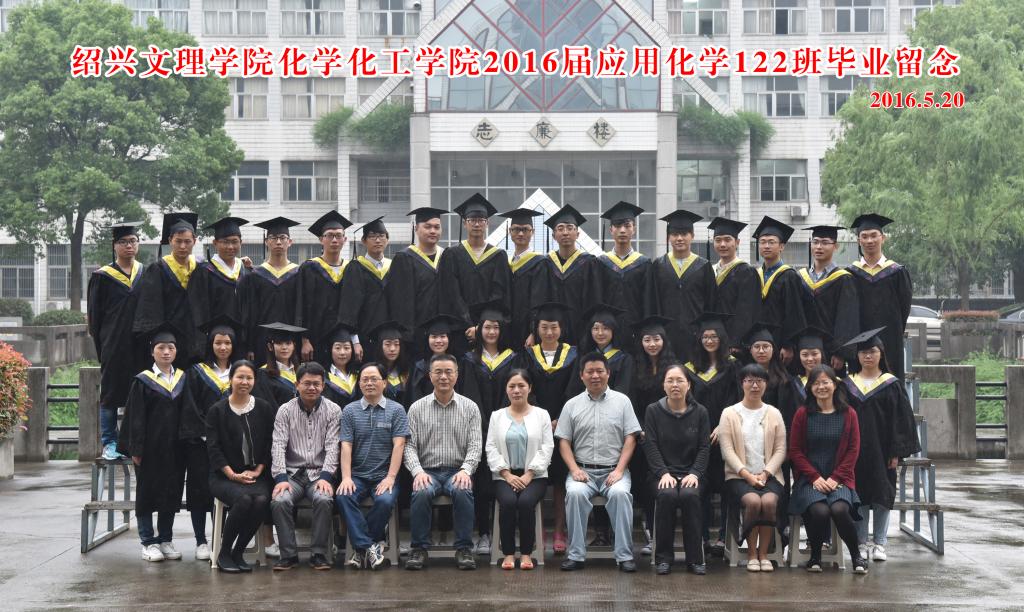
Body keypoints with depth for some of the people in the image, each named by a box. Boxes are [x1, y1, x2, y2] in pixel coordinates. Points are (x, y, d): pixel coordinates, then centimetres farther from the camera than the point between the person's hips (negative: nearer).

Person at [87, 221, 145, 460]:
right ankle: (109, 443, 7)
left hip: (140, 345, 3)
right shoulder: (103, 277, 0)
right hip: (113, 345, -3)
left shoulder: (146, 274, 10)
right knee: (110, 395, 1)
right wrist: (101, 347, -5)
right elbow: (94, 314, 1)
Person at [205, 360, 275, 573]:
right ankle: (224, 554, -16)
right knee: (244, 499, -34)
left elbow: (269, 445, 9)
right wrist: (233, 474, -12)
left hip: (256, 474, 2)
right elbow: (213, 447, -2)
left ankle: (238, 553, -14)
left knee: (262, 500, -31)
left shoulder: (264, 409, 10)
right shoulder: (217, 410, 3)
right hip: (224, 475, -2)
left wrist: (257, 471, -5)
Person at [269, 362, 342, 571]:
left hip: (319, 473, -1)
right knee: (279, 501, -29)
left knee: (324, 499, -33)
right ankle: (288, 554, -17)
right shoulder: (285, 411, 7)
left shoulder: (333, 410, 5)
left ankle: (318, 554, -20)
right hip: (292, 473, 1)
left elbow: (332, 447, -2)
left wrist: (325, 476, -17)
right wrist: (280, 478, -15)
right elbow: (278, 446, -1)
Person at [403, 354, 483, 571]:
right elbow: (410, 446, 3)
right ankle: (419, 549, -21)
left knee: (462, 491, -34)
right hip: (427, 471, 0)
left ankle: (464, 549, -24)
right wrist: (418, 471, -16)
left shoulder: (470, 408, 8)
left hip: (457, 471, 0)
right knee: (422, 492, -33)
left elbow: (475, 446, 2)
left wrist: (465, 470, -17)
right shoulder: (417, 408, 9)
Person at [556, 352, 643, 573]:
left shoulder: (621, 401, 8)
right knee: (575, 493, -31)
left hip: (614, 470, -1)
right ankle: (576, 555, -23)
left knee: (620, 493, -33)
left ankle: (625, 555, -26)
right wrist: (575, 469, -8)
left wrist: (619, 470, -9)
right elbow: (564, 441, 8)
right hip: (583, 470, 1)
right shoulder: (572, 405, 11)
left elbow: (630, 438, 3)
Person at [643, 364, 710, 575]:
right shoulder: (653, 411, 7)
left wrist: (695, 473, -12)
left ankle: (695, 558, -24)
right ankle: (664, 557, -24)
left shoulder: (700, 412, 9)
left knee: (690, 495, -33)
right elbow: (650, 446, -2)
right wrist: (663, 473, -15)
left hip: (691, 473, 1)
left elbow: (704, 447, 4)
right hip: (662, 473, -1)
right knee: (667, 495, -34)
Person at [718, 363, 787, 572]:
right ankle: (751, 554, -16)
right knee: (753, 501, -31)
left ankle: (763, 554, -17)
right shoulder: (730, 413, 6)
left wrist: (765, 474, -9)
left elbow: (780, 449, 6)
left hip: (768, 475, 1)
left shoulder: (774, 414, 12)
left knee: (769, 501, -30)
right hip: (739, 475, -1)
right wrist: (747, 474, -13)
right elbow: (727, 450, -2)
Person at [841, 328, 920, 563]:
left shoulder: (891, 385, 0)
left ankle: (879, 543, 8)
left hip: (881, 450, -2)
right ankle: (861, 542, 10)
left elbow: (901, 419, -2)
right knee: (859, 496, 3)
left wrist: (896, 452, -8)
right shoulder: (848, 385, 7)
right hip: (855, 451, 2)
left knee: (882, 495, 1)